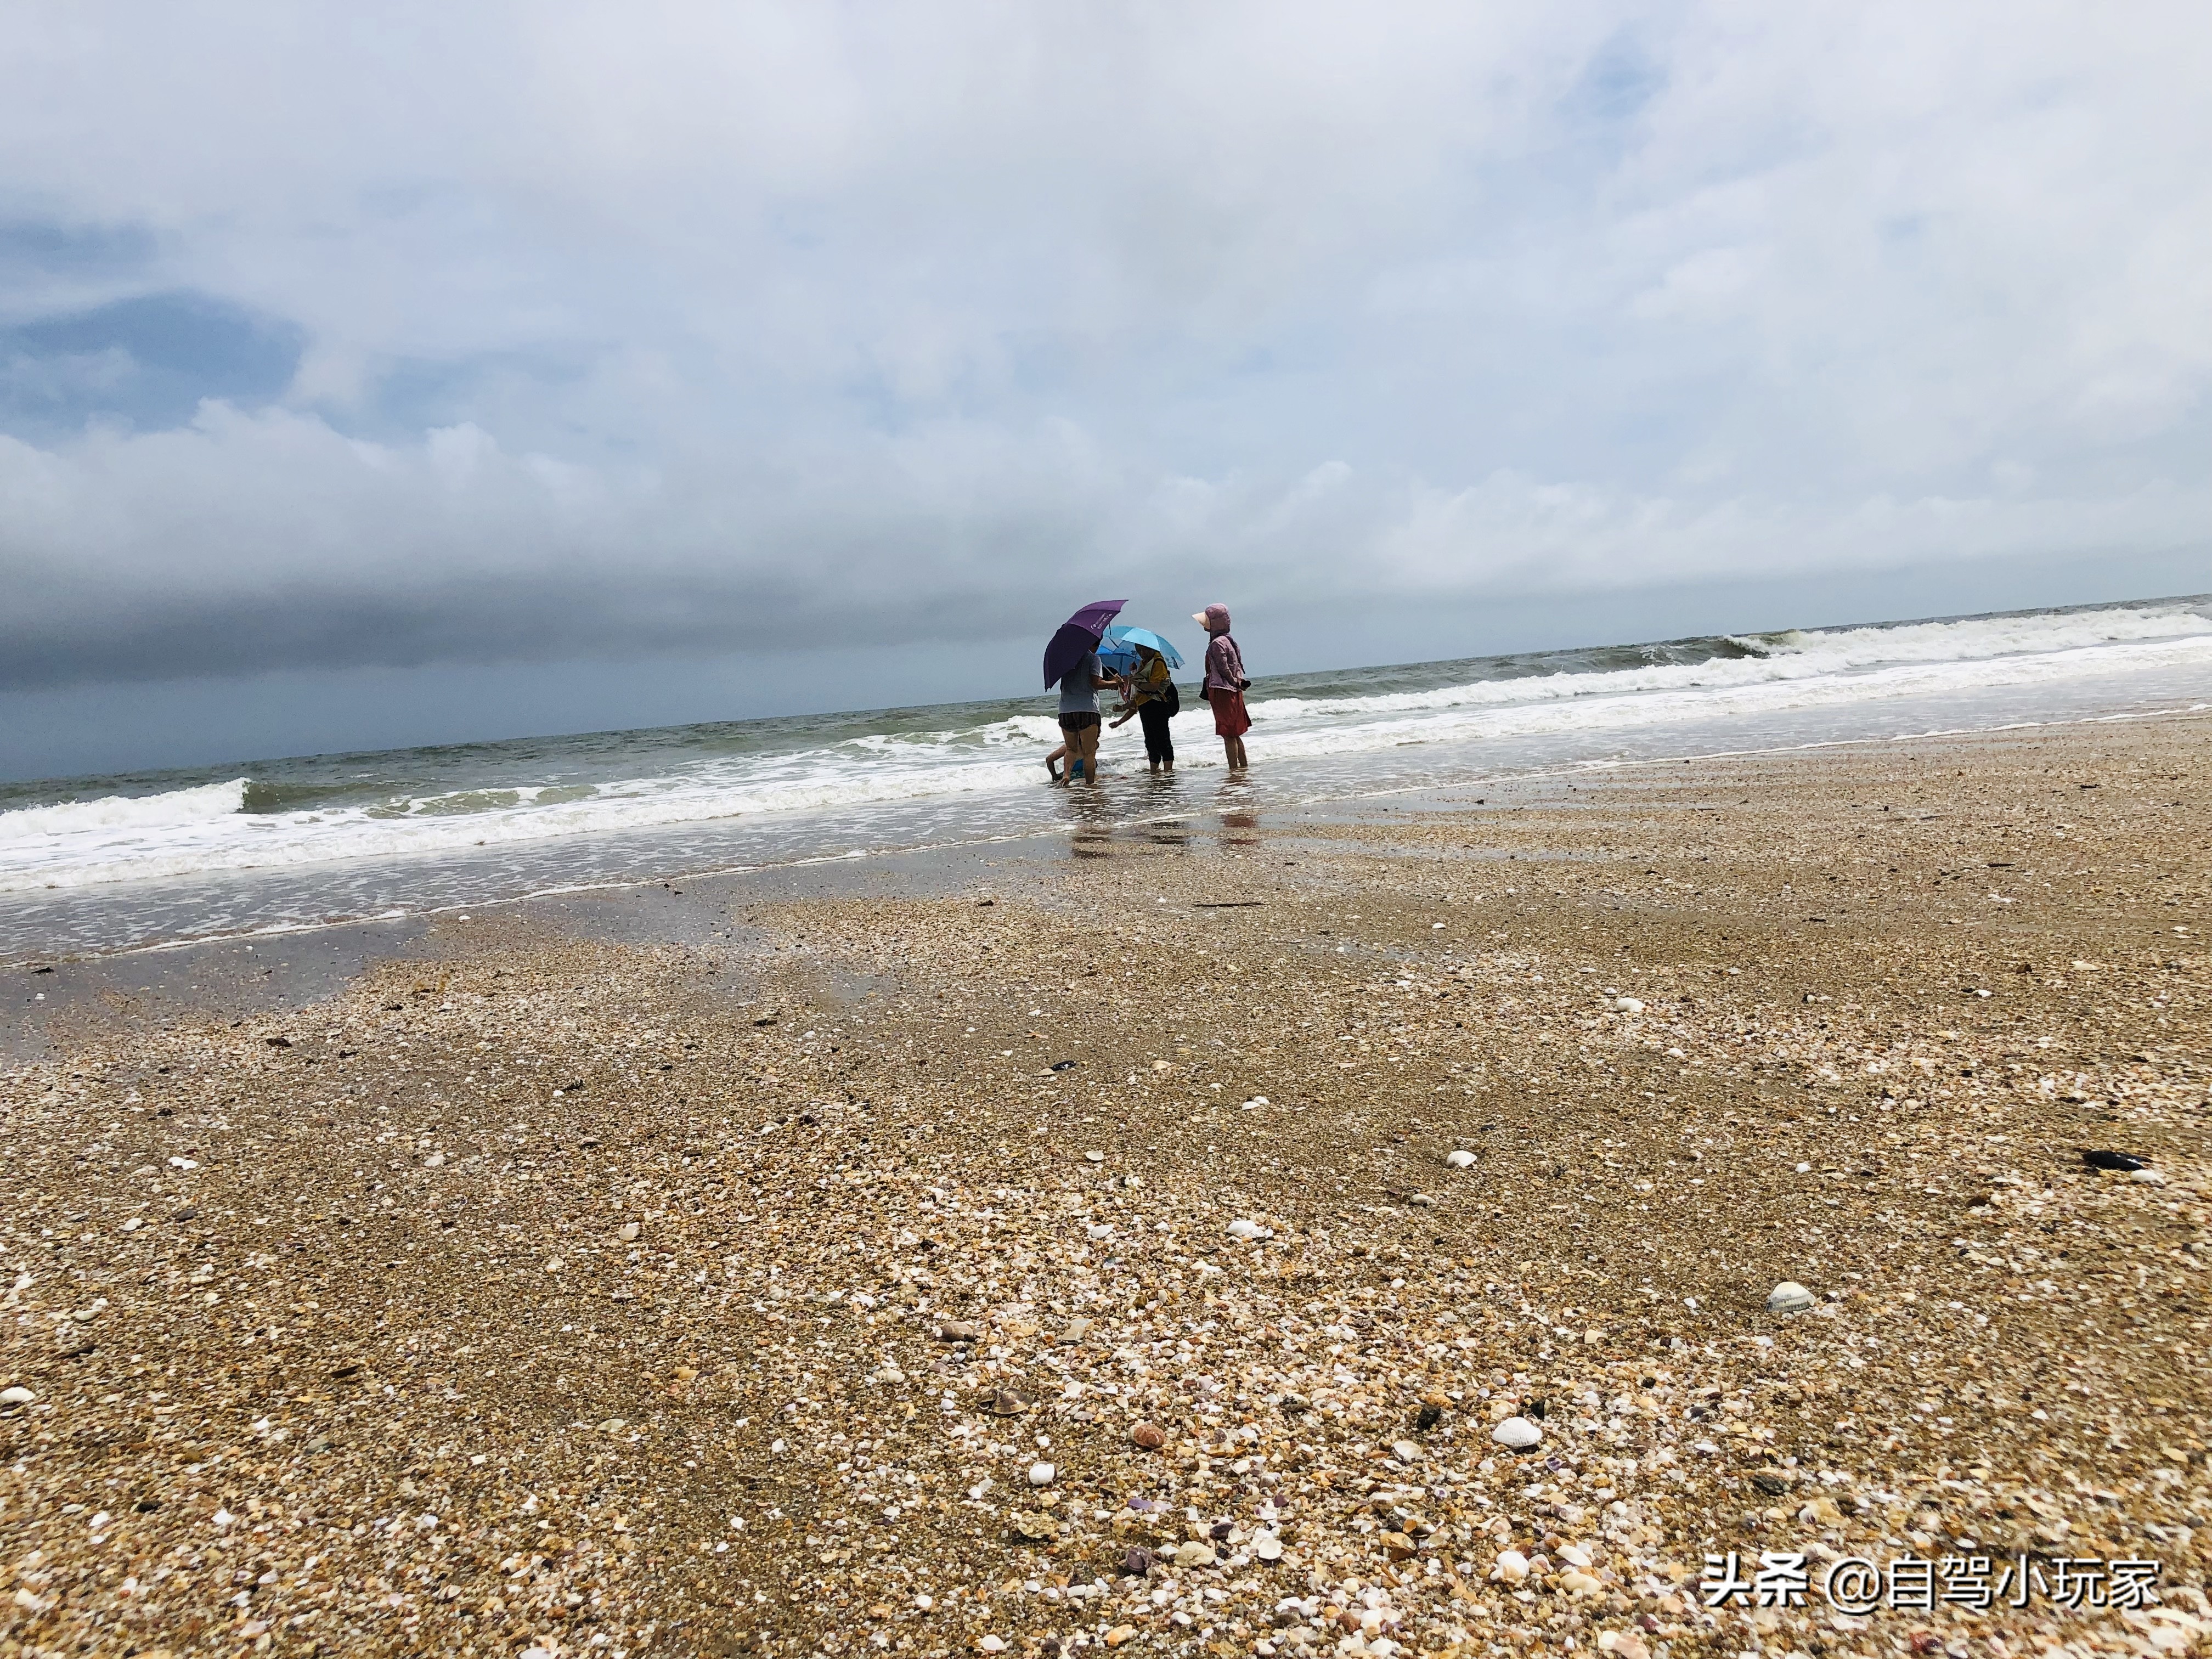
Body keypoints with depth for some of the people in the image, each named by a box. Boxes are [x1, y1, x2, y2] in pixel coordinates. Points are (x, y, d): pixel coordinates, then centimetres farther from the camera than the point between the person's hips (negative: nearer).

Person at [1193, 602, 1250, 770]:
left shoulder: (1216, 644, -15)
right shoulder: (1229, 640, 15)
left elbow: (1224, 669, -19)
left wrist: (1235, 682, -7)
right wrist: (1238, 682, 9)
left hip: (1222, 691, -10)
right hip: (1234, 692, 10)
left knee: (1228, 735, -7)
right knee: (1235, 734, 16)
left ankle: (1234, 769, -7)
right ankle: (1244, 766, 21)